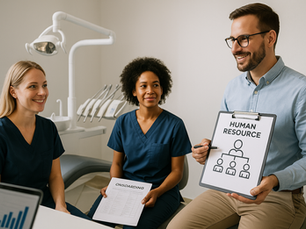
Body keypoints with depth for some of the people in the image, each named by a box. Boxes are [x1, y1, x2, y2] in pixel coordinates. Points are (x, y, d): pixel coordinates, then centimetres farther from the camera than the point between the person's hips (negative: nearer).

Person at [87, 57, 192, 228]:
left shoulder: (174, 125, -6)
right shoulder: (123, 122, 5)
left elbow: (177, 171, -3)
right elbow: (117, 163, 10)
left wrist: (156, 192, -20)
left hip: (162, 190, -3)